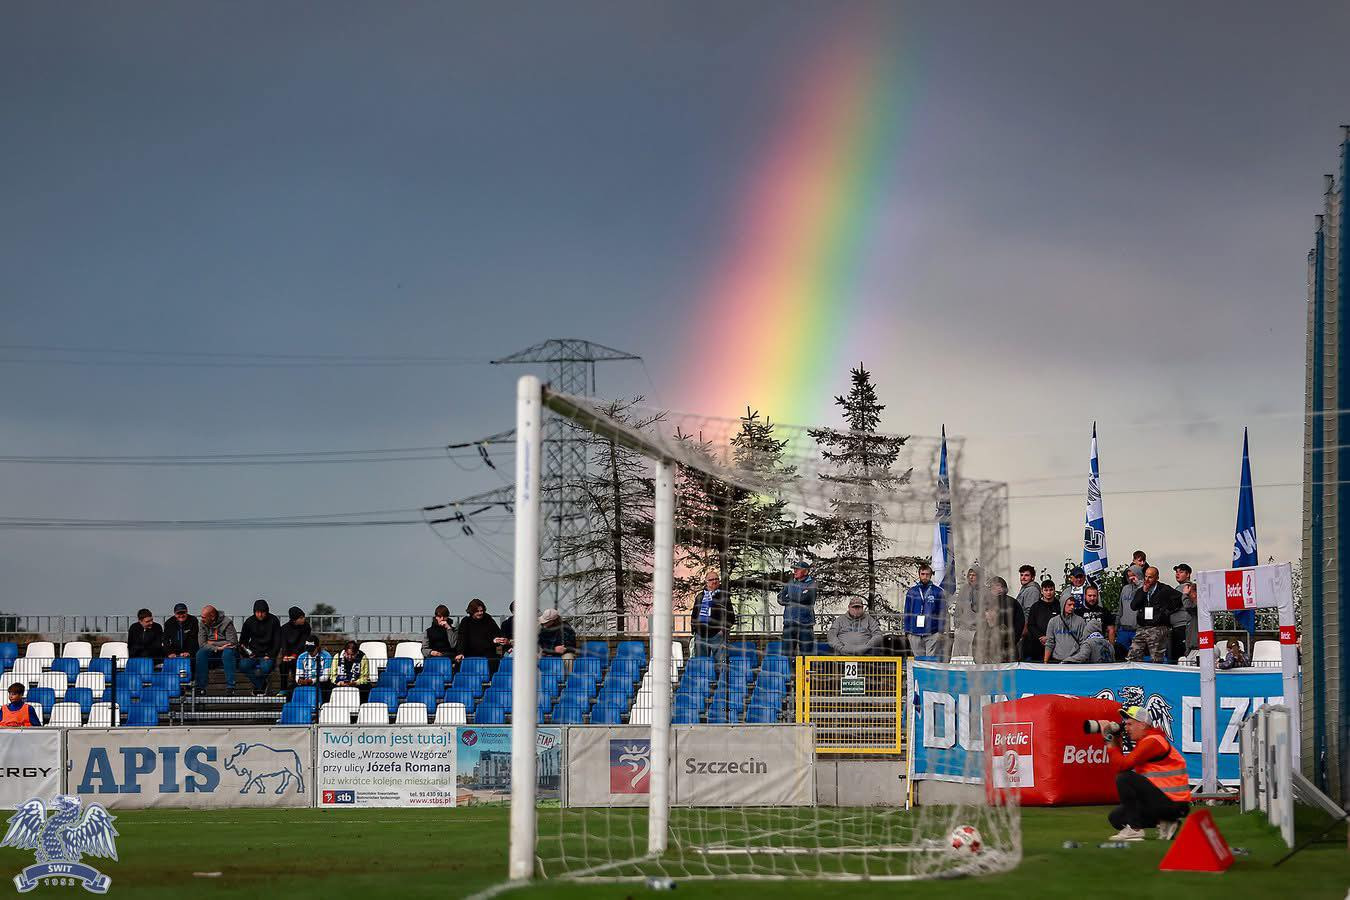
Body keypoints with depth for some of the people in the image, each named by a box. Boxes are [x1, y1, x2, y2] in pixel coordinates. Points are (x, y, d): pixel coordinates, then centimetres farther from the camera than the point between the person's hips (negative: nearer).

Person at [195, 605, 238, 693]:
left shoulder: (226, 623, -12)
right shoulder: (202, 624, -1)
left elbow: (232, 642, -16)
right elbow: (201, 643, -8)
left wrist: (213, 643, -13)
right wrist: (217, 648, -23)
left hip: (226, 650, -3)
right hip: (212, 652, 3)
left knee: (228, 653, -37)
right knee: (200, 653, -27)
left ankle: (230, 687, -37)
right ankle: (200, 687, -29)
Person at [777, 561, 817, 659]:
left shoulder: (811, 584, -1)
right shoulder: (790, 583, 14)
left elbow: (803, 598, -15)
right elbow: (780, 599, 9)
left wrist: (788, 598, -1)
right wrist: (795, 600, -6)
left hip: (805, 623, -4)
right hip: (789, 623, 4)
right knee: (787, 651, 0)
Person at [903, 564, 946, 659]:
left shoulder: (938, 592, 3)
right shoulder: (911, 592, 9)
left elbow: (943, 612, 4)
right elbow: (907, 613, 13)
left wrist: (942, 631, -3)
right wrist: (907, 630, 7)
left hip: (932, 634, -2)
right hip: (915, 634, 2)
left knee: (931, 660, -7)